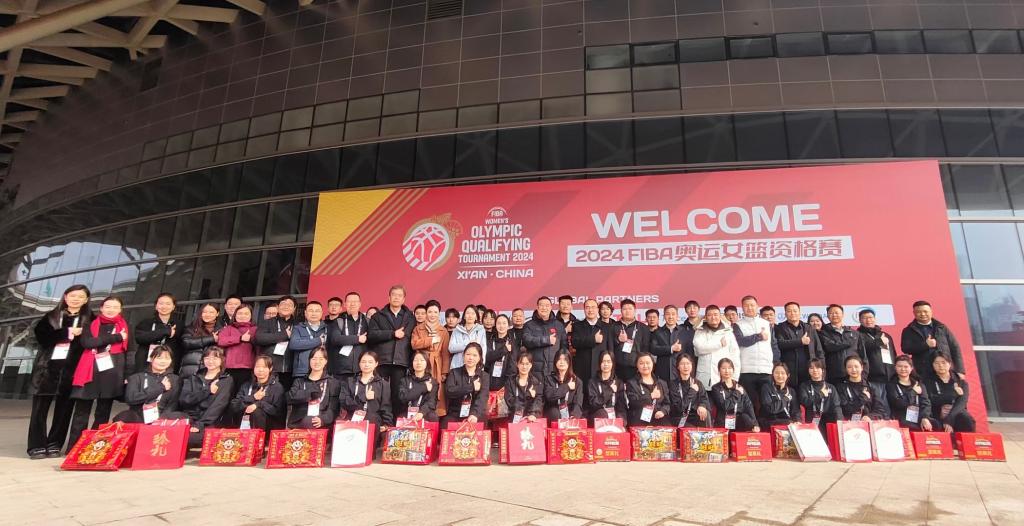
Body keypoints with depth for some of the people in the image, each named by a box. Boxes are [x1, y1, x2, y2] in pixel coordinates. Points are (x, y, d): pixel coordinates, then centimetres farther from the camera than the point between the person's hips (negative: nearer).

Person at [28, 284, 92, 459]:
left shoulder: (90, 320, 8)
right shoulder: (51, 317, 11)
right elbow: (41, 336, -4)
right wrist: (68, 333, -13)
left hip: (72, 369, -1)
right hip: (47, 367, 1)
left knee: (64, 408, 3)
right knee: (40, 408, 0)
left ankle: (54, 445, 11)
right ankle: (37, 447, 6)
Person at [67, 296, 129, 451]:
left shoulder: (125, 327, 10)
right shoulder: (91, 324, 11)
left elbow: (128, 351, 8)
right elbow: (86, 342, -9)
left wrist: (127, 375, -1)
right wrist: (115, 338, -14)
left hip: (112, 374, 0)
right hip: (89, 373, 0)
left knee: (103, 413, 5)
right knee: (81, 412, 1)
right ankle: (73, 448, 6)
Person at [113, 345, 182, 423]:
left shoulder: (175, 380, 16)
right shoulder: (137, 377, 16)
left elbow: (173, 405, 4)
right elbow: (130, 398, -2)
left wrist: (161, 420, -16)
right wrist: (160, 387, -2)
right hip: (139, 418, 0)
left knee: (182, 417, -34)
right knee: (123, 417, -33)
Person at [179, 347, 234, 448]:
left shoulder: (227, 380, 6)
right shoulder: (194, 378, 19)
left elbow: (218, 406, -8)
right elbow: (184, 400, 3)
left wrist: (199, 424, -20)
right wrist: (207, 391, -9)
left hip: (209, 423, -4)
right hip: (189, 418, 4)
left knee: (192, 437, -34)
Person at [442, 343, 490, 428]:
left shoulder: (484, 376, 7)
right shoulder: (454, 372, 9)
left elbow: (482, 398, -9)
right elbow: (449, 391, -9)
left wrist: (475, 414, -28)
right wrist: (471, 387, -12)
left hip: (475, 415, 0)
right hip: (454, 414, 0)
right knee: (446, 428, -27)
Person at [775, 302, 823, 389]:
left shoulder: (809, 328, 17)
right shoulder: (780, 329, 6)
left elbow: (819, 350, 16)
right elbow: (780, 344, -12)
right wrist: (801, 342, -12)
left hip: (809, 371, 3)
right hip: (789, 372, -3)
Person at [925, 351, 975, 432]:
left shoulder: (962, 382, 13)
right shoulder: (929, 382, 9)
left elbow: (961, 402, -6)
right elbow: (930, 402, -7)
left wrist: (949, 419, -24)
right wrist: (954, 393, -3)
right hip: (938, 417, -2)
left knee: (967, 420, -32)